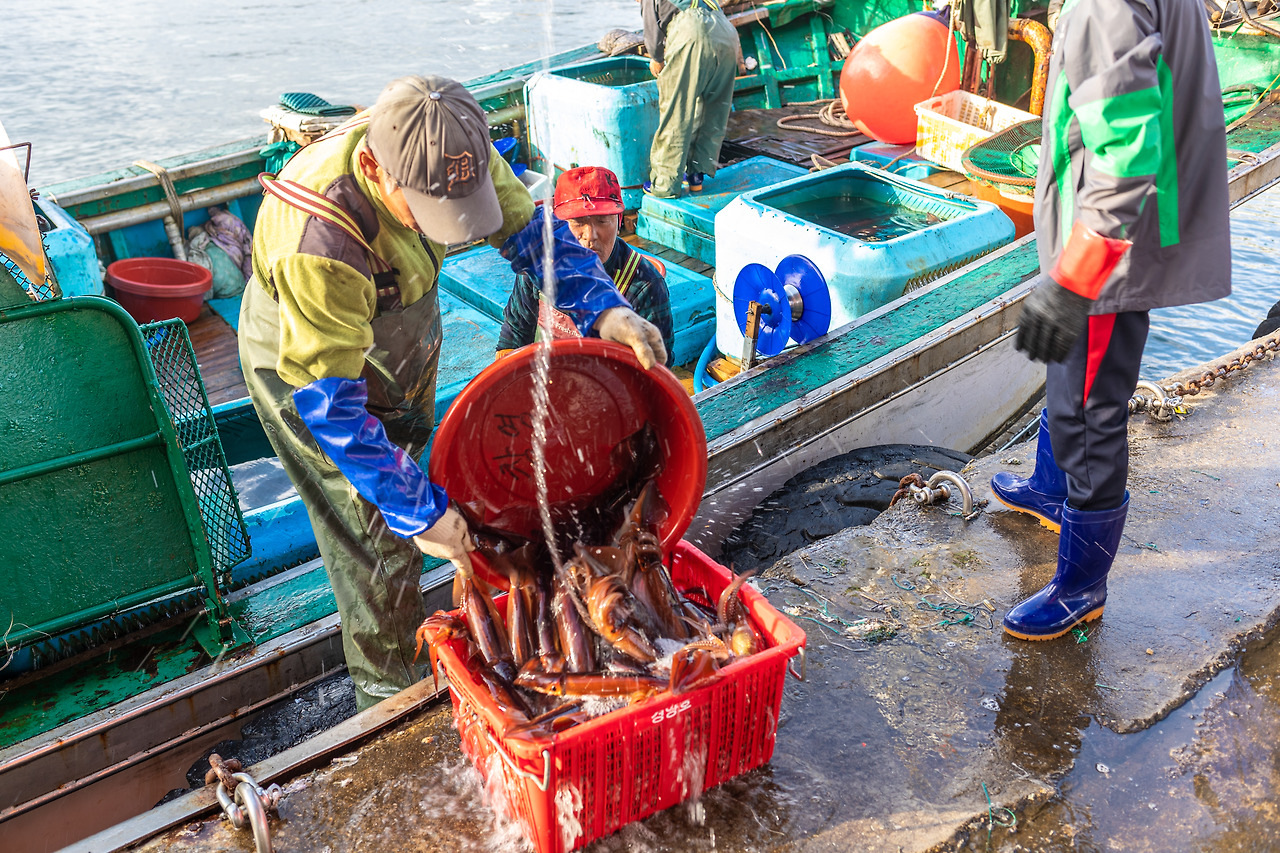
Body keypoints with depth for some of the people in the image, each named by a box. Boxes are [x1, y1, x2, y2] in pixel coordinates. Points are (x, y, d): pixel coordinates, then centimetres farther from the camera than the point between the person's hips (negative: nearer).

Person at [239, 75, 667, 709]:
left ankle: (404, 632, 47)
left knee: (405, 474, 22)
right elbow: (329, 405, -37)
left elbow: (526, 227, -12)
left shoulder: (448, 152, -26)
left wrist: (603, 307, -29)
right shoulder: (315, 242, -43)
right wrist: (422, 511, -35)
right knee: (377, 532, -1)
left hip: (400, 340, 7)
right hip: (305, 365, -6)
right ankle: (389, 690, 23)